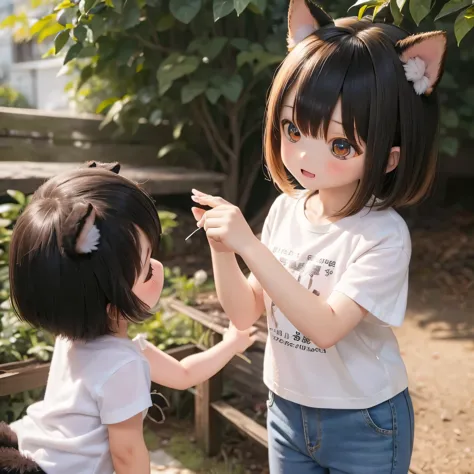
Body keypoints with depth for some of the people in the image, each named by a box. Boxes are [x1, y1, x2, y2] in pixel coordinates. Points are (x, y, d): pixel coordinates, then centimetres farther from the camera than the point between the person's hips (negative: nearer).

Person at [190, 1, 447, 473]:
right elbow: (245, 313, -4)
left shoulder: (384, 235, -23)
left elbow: (326, 326, -30)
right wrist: (221, 247, -21)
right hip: (287, 410, 5)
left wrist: (249, 244, -33)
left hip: (364, 426, -4)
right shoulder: (285, 209, -8)